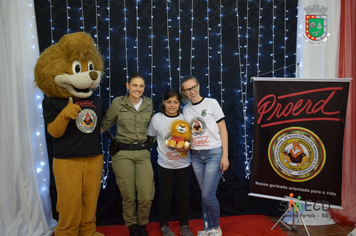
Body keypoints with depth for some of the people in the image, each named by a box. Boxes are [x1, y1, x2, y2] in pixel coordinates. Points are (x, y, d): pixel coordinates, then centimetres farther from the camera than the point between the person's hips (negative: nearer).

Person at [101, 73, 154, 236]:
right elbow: (104, 125, 6)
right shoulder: (117, 103, -2)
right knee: (128, 197, 3)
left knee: (146, 197, -4)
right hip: (123, 153, -2)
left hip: (143, 152, 2)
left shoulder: (149, 104, 6)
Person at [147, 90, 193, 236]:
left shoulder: (184, 118, -5)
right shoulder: (157, 118, -7)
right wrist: (160, 147, 0)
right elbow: (151, 136, 8)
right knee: (165, 196, 11)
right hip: (165, 164, -1)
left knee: (183, 195, 12)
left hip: (183, 163, 1)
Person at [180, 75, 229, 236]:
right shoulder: (186, 109, 8)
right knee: (205, 194, 11)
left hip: (214, 153, -4)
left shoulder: (211, 103, -4)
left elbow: (223, 130, -5)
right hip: (196, 155, 4)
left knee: (208, 195, -8)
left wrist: (225, 156, -10)